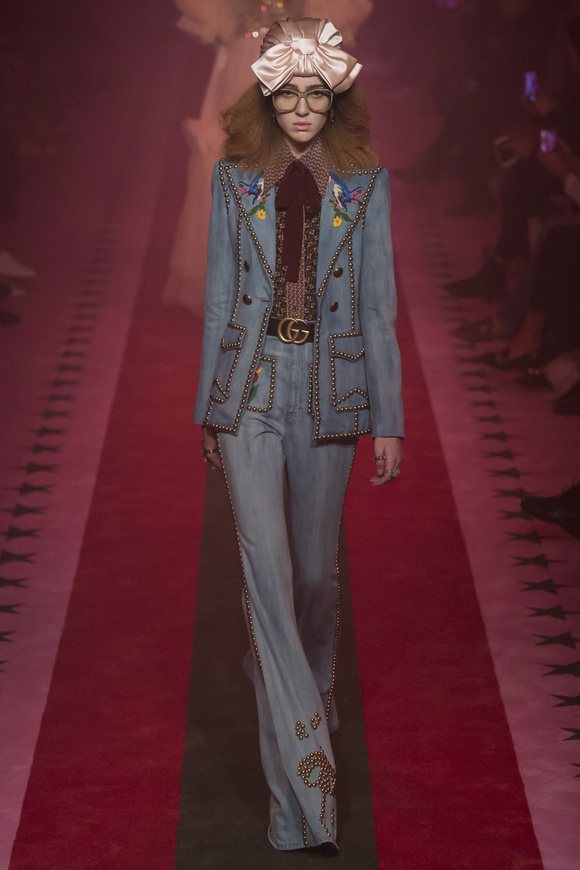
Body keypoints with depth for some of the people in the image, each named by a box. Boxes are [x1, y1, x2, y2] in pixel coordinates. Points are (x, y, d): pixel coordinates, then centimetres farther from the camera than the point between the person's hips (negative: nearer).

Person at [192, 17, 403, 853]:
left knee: (316, 567, 10)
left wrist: (389, 420, 1)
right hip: (251, 388, 0)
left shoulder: (364, 183, 3)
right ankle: (302, 781, -5)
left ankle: (312, 687, 41)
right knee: (266, 569, -9)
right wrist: (208, 408, 9)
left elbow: (378, 306, 3)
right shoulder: (234, 178, 4)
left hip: (331, 390, 1)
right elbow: (220, 298, 8)